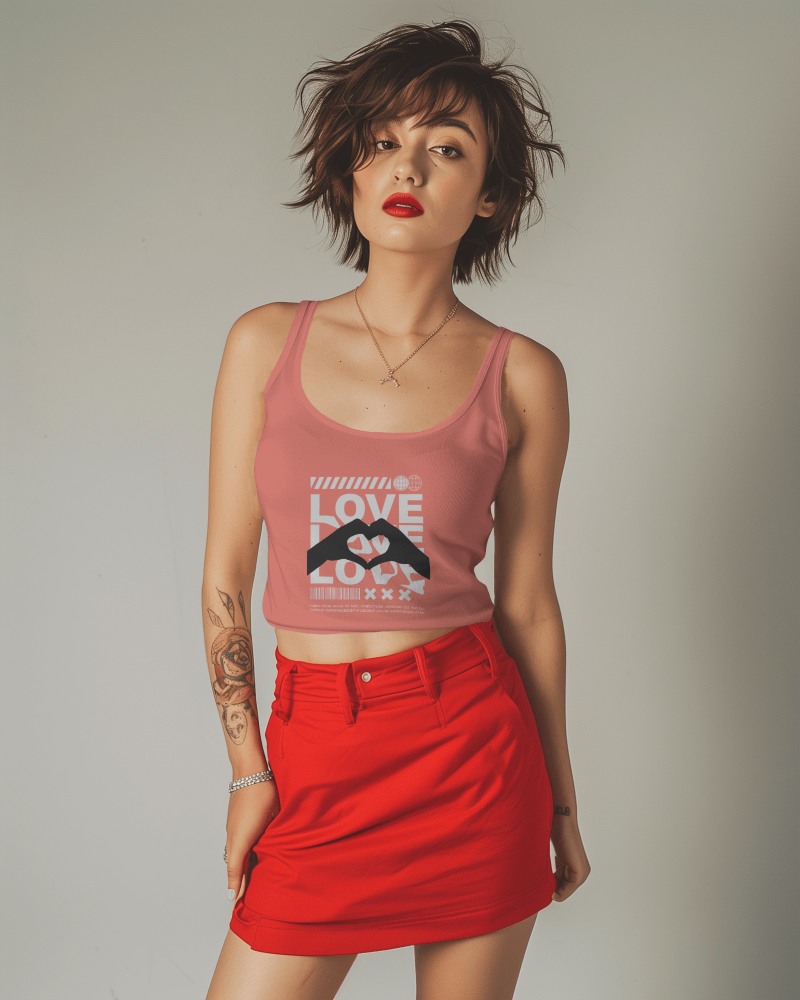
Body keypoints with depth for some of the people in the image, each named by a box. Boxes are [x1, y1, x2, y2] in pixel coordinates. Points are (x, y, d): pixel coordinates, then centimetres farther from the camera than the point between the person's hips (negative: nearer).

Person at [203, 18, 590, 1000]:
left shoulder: (522, 375, -3)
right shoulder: (266, 342, -1)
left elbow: (527, 601, 3)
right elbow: (224, 580, 2)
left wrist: (560, 799, 9)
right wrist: (247, 768, 0)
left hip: (474, 737, 0)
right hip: (314, 746, 1)